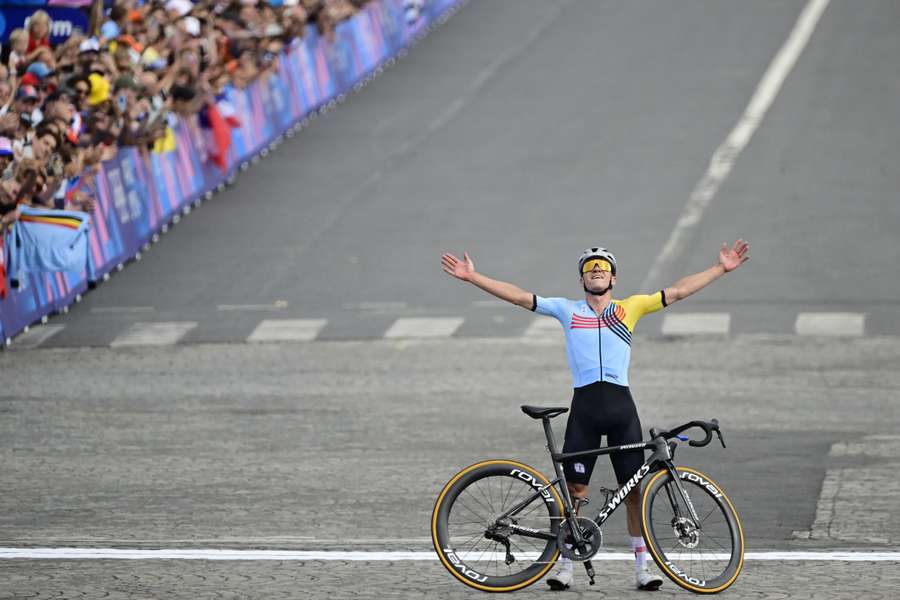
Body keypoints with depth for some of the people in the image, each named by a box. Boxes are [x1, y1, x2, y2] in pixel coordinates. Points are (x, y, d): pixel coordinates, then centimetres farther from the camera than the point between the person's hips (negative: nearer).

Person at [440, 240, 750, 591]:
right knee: (574, 489, 0)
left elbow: (678, 291, 12)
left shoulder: (630, 308, 11)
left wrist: (722, 269, 8)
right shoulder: (568, 310, 10)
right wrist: (472, 277, 2)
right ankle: (565, 565, 10)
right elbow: (519, 297, 7)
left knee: (634, 489, 2)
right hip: (584, 405, 0)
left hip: (621, 404, 0)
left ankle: (643, 566, 9)